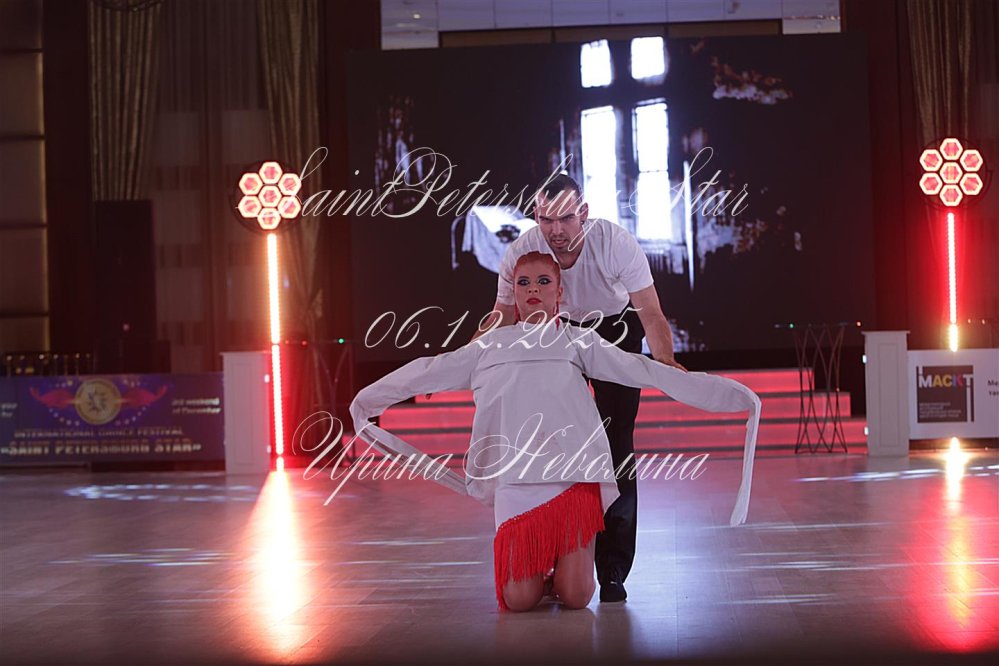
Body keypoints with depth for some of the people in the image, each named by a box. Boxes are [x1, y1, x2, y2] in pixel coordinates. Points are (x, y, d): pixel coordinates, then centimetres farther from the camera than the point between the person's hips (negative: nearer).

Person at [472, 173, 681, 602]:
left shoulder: (617, 243, -31)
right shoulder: (522, 251, -24)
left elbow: (651, 314, -31)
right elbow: (501, 317, -13)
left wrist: (665, 359, -51)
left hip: (616, 330, -2)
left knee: (616, 447, -11)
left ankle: (612, 571, -5)